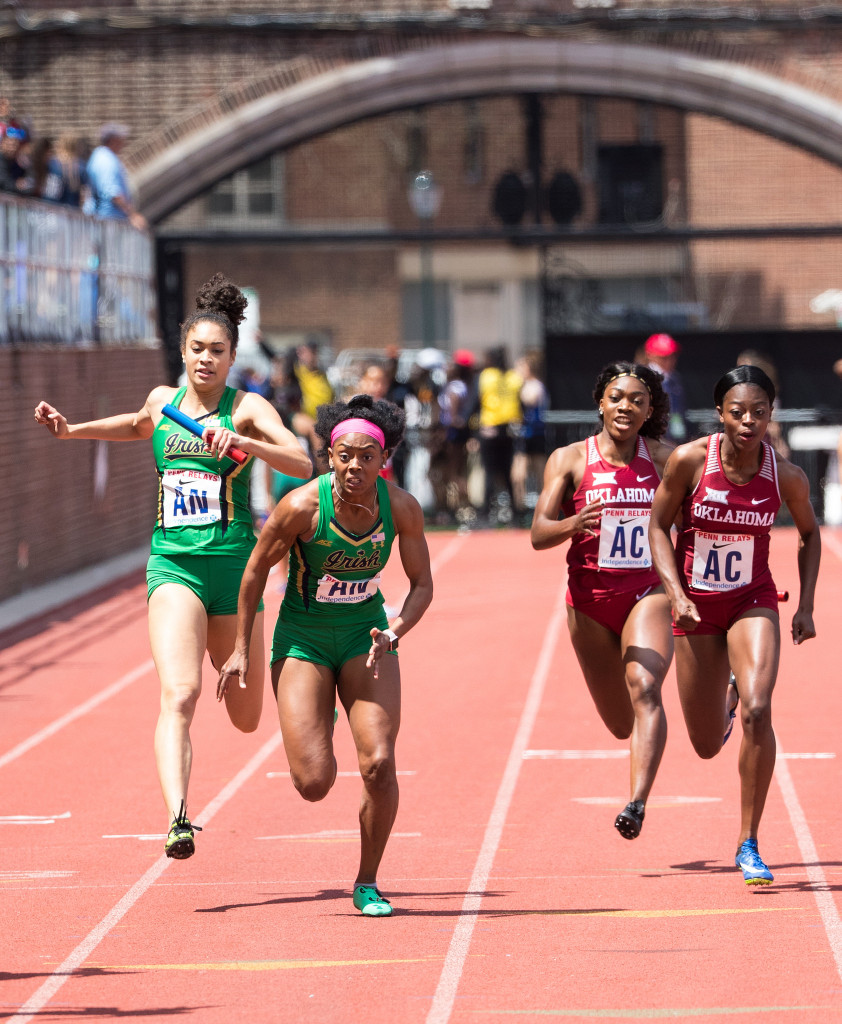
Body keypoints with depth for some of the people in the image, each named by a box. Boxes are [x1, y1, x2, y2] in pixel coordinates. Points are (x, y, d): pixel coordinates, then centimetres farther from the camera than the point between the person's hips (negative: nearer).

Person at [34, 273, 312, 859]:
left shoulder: (248, 409, -2)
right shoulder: (163, 402, 9)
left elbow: (302, 464, -18)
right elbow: (139, 427, 35)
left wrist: (241, 441, -30)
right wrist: (72, 430, 25)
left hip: (235, 563, -1)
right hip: (173, 563, 1)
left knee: (246, 719, 13)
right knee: (179, 696, -23)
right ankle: (178, 819, -33)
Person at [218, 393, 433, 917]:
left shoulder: (402, 508, -14)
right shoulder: (303, 506, -21)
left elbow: (422, 584, -3)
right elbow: (257, 570, -7)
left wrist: (393, 632, -21)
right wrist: (242, 649, -3)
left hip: (366, 635, 2)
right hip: (303, 638, -2)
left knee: (379, 764, -16)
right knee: (315, 784, -11)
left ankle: (368, 883, 5)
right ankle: (314, 723, 29)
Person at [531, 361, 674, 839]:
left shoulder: (665, 458, 2)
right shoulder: (570, 459, -2)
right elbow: (539, 534, -9)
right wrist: (574, 524, -30)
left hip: (648, 591, -1)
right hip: (591, 597, 1)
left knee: (643, 690, -27)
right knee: (621, 724, 11)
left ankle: (638, 802, -36)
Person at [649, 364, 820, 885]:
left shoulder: (787, 475, -13)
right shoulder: (689, 460, -18)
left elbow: (809, 534, 6)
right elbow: (658, 525, -5)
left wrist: (806, 605, -1)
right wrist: (677, 593, -17)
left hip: (753, 602, 0)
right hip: (696, 606, 1)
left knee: (758, 712, -25)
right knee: (707, 746, 9)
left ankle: (750, 844, -13)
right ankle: (725, 700, 50)